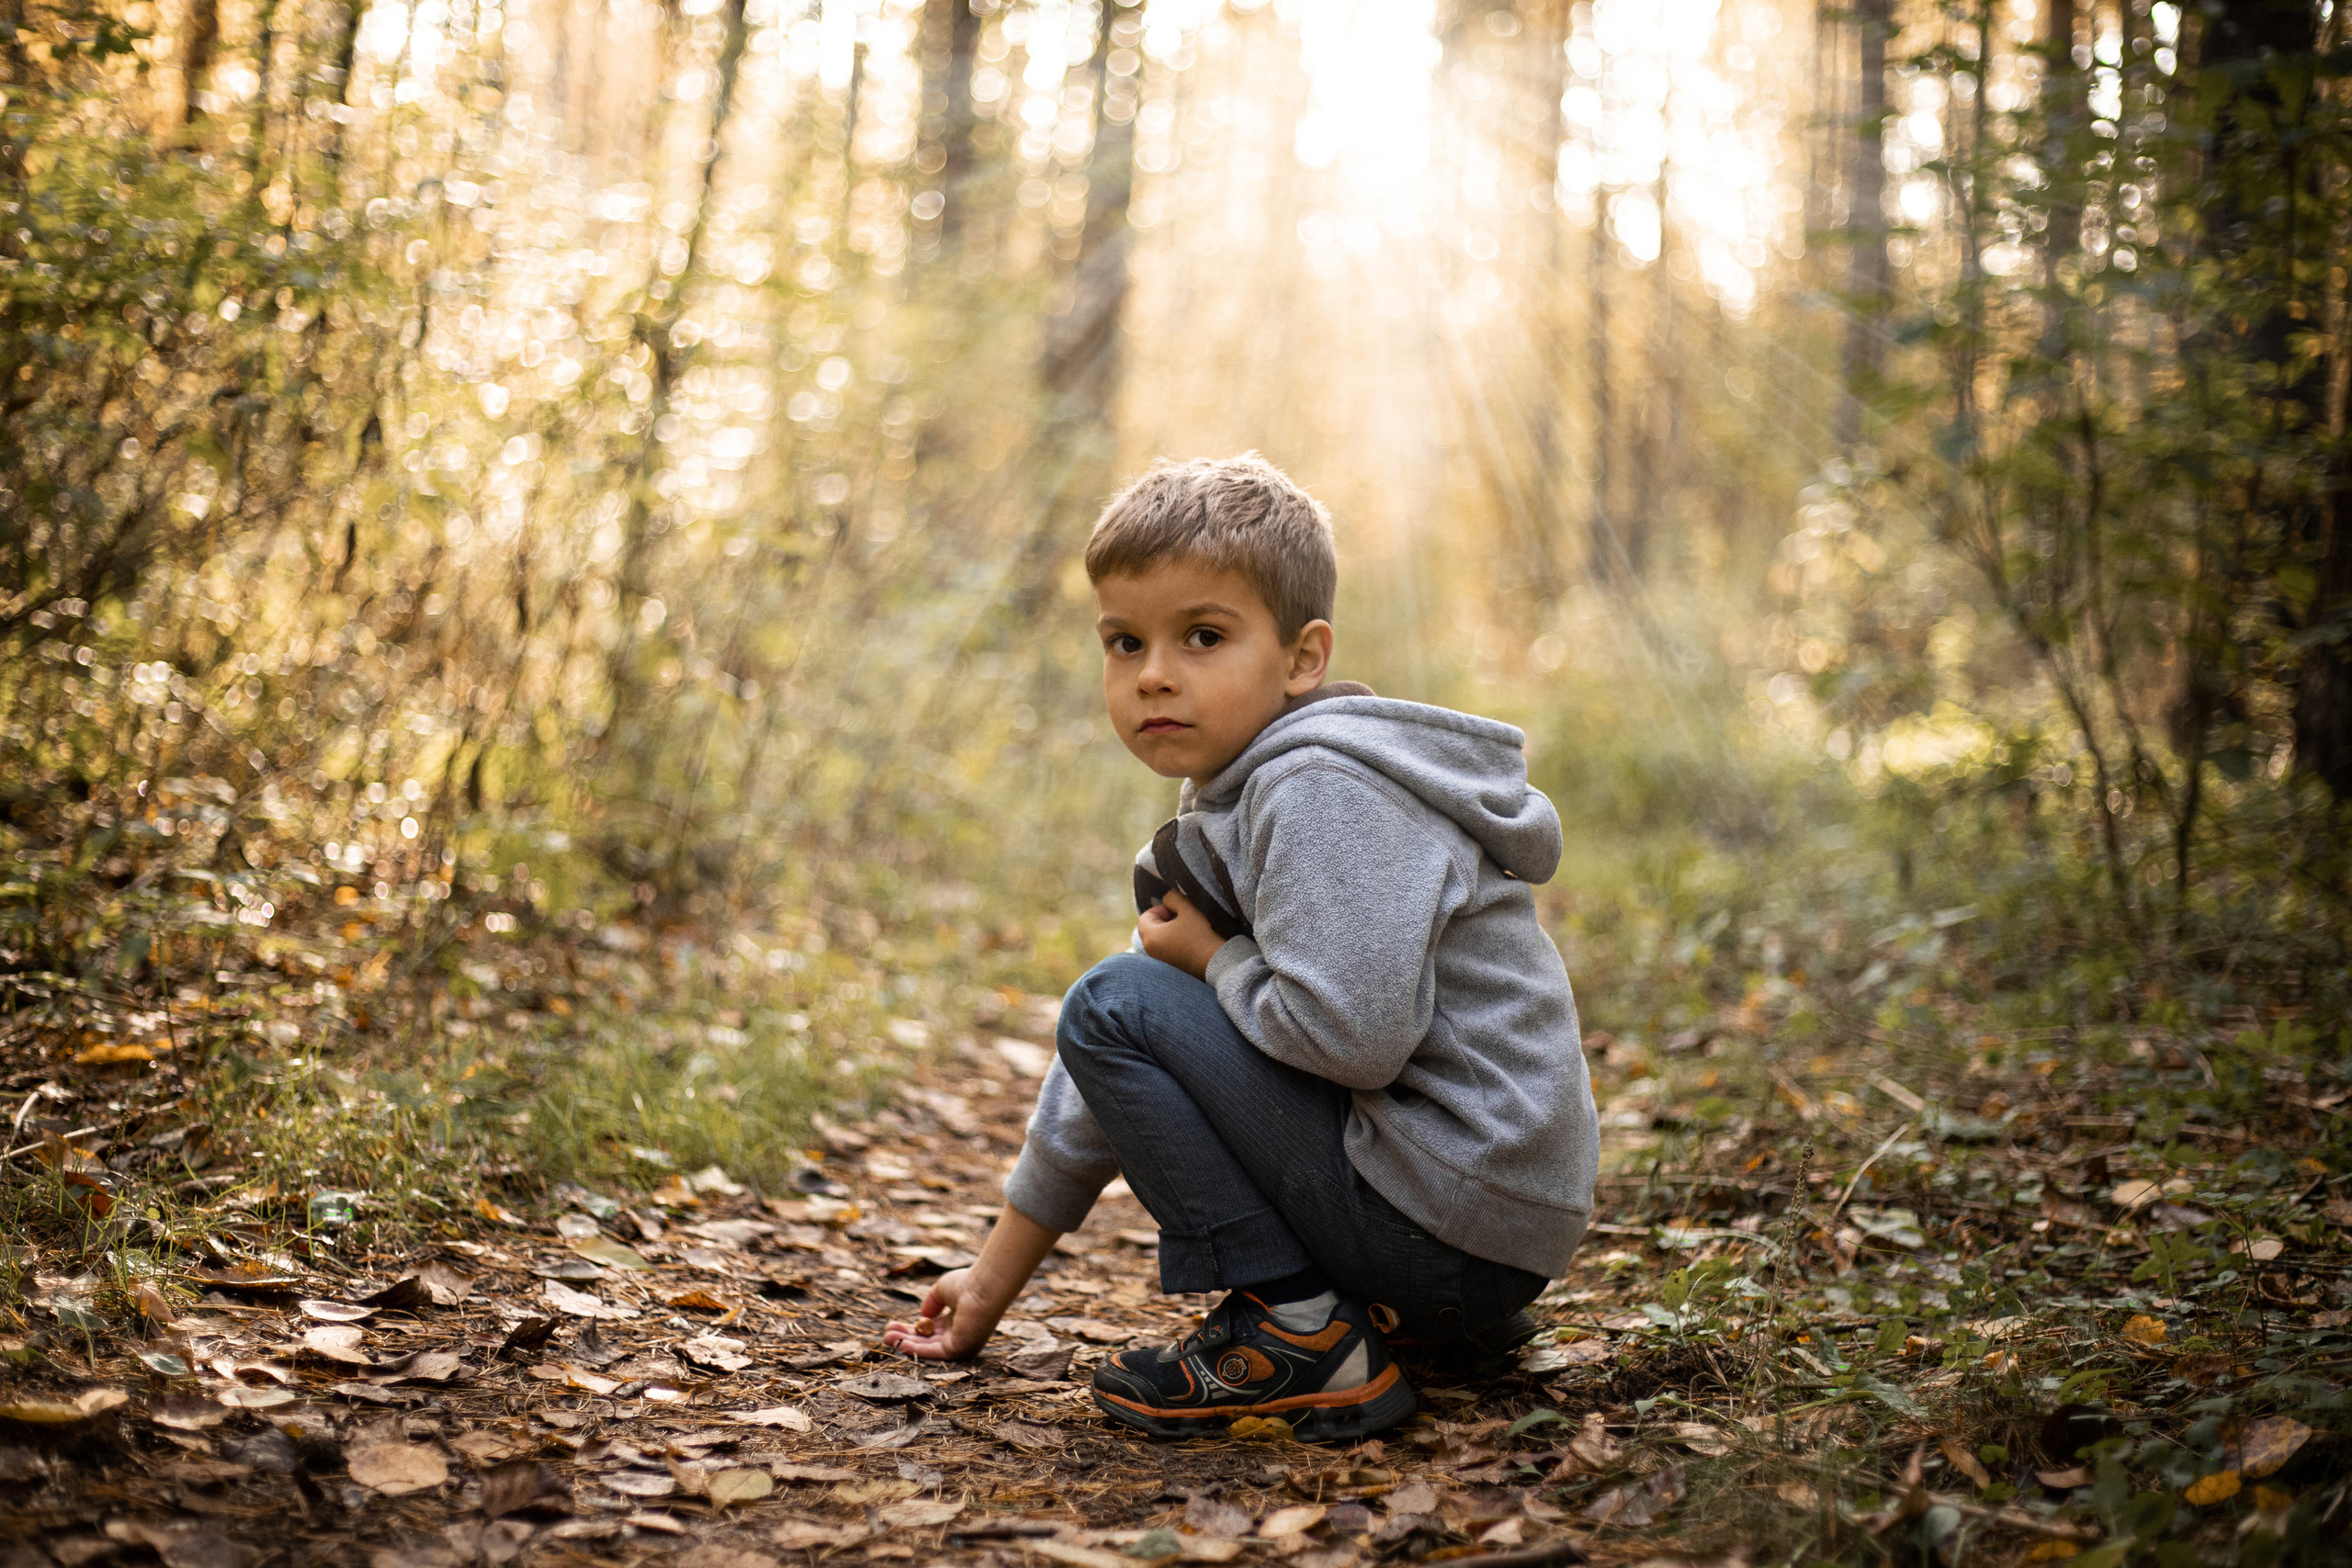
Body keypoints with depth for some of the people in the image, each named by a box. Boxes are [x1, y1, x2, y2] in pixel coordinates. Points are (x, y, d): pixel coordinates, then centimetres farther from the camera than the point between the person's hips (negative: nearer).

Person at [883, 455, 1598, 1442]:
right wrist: (999, 1270, 22)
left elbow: (1351, 1034, -30)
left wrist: (1215, 961, -9)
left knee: (1116, 1007, -10)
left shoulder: (1320, 788, -16)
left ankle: (1300, 1334, -10)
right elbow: (1108, 1081, 20)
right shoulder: (1227, 812, 16)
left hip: (1455, 1205, -10)